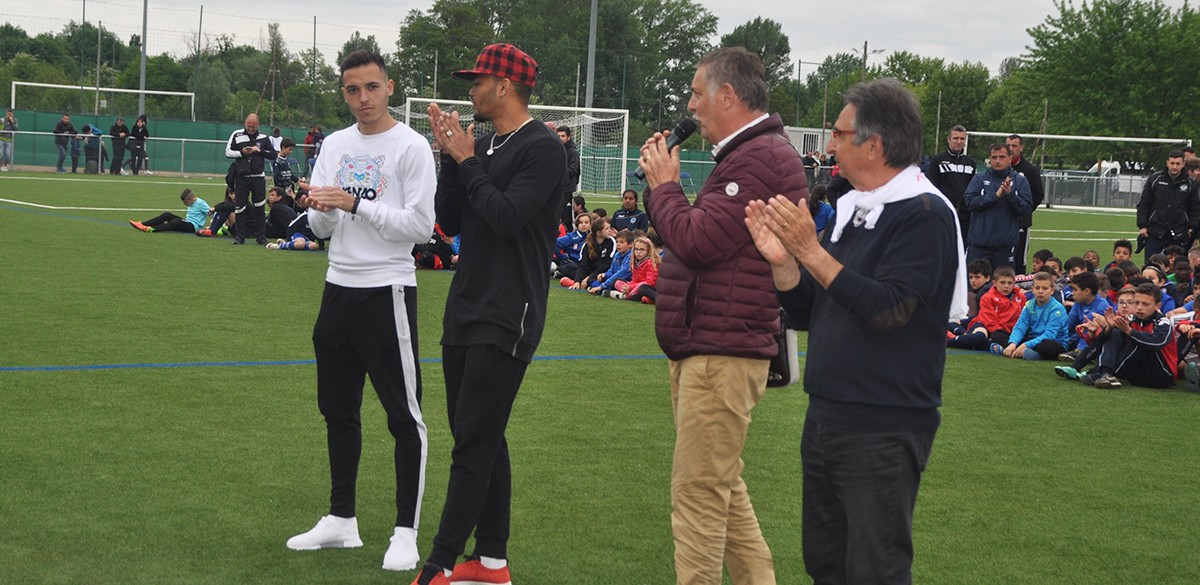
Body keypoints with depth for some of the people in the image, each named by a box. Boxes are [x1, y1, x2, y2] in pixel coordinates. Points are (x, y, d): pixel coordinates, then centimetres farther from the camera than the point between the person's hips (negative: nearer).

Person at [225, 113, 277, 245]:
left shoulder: (263, 138, 6)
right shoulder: (237, 135, 3)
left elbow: (273, 155, 7)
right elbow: (228, 152, 4)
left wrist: (260, 151, -9)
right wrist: (241, 153, -11)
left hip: (258, 178, 1)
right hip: (241, 178, -1)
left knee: (260, 208, 2)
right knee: (240, 207, 1)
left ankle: (260, 236, 10)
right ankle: (240, 236, 9)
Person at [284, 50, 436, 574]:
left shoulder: (411, 146, -8)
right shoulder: (335, 144, 11)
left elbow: (421, 226, -15)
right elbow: (321, 227, 11)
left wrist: (354, 204, -20)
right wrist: (321, 209, -12)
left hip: (387, 292, -7)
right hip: (339, 289, 7)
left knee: (403, 415, -3)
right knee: (337, 409, 13)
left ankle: (406, 532, 4)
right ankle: (342, 519, 25)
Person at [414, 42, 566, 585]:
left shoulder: (543, 147, -10)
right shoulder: (482, 146, 13)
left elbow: (507, 217, -21)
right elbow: (451, 222, 11)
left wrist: (467, 161, -11)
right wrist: (452, 156, 1)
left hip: (507, 318, -9)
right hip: (465, 310, 9)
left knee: (474, 440, -8)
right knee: (480, 438, 11)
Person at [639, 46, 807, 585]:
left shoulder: (760, 158, -17)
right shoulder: (745, 155, 19)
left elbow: (695, 241, -21)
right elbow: (697, 238, 19)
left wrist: (663, 184, -5)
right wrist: (662, 184, 6)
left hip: (721, 356, -11)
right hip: (705, 351, 11)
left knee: (698, 495, -6)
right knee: (724, 490, 16)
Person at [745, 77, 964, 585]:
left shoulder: (924, 214, -12)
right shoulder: (851, 210, 13)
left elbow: (889, 310, -24)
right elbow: (805, 314, 14)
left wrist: (811, 251, -20)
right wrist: (781, 261, -5)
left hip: (883, 431, -9)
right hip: (825, 418, 9)